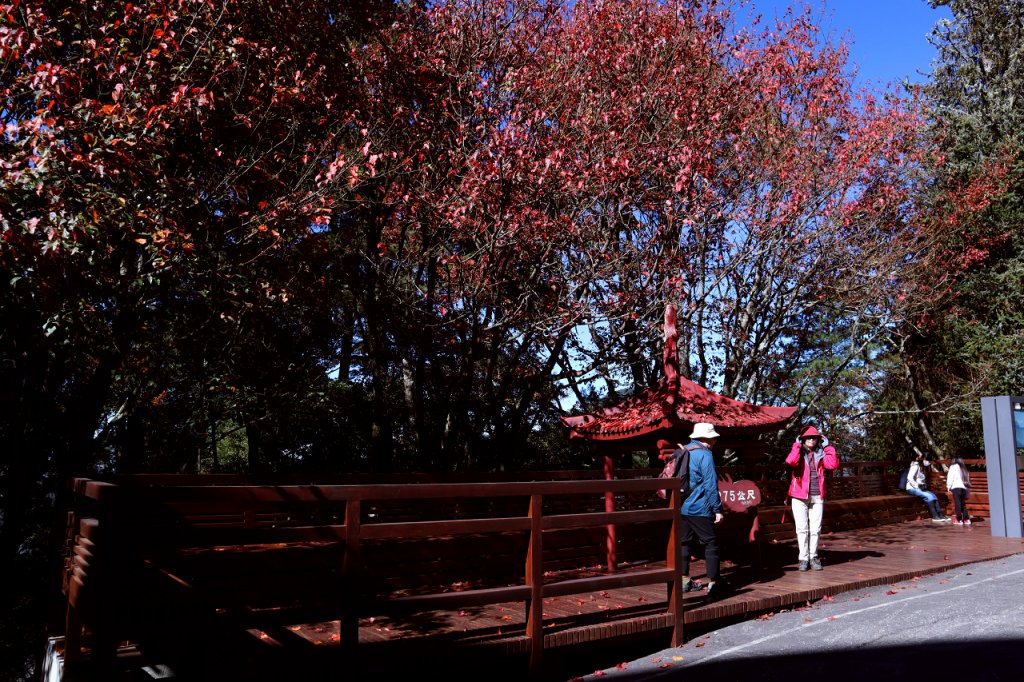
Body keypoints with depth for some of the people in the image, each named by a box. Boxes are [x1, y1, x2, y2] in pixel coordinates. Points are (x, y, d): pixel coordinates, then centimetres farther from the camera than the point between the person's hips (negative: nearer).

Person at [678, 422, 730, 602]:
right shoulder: (705, 454, -13)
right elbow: (710, 485, -16)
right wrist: (717, 509, -12)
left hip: (682, 508, 8)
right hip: (700, 509, -8)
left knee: (685, 543, 14)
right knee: (711, 545, -1)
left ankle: (684, 581, 21)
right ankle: (713, 584, -2)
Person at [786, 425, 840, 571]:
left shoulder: (820, 453, 11)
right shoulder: (798, 452, 2)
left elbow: (833, 464, -6)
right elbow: (791, 461, -21)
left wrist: (827, 446, -1)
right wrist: (797, 445, -11)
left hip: (817, 497, 3)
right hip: (799, 497, -2)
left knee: (816, 529, 5)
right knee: (802, 528, -1)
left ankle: (813, 557, 18)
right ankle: (803, 558, 8)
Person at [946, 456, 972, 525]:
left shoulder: (953, 466, 8)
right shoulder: (964, 469, 24)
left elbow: (950, 477, -1)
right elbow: (968, 479, 16)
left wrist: (949, 487, 0)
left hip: (956, 487, -6)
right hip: (964, 487, 6)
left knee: (957, 503, -6)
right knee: (963, 503, 12)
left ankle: (959, 519, -8)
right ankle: (966, 519, 9)